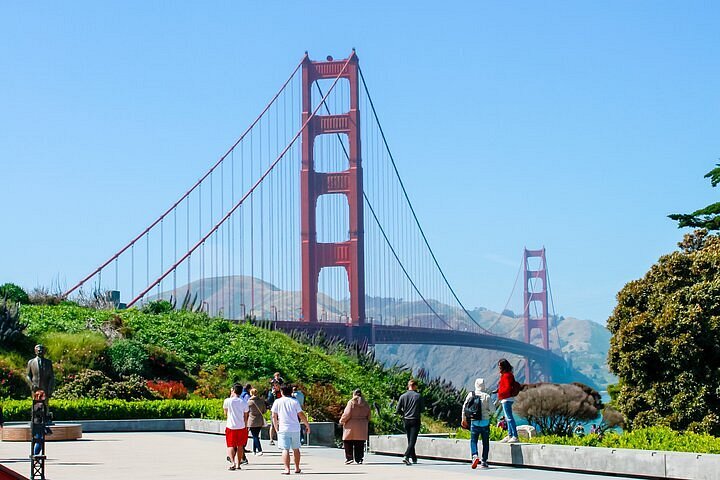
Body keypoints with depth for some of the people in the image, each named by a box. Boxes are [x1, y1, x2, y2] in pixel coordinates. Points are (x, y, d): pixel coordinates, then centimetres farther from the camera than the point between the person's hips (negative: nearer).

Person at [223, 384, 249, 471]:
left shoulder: (227, 401, -7)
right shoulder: (244, 402, -1)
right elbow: (245, 416, 5)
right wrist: (246, 427, 17)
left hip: (231, 427, -2)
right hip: (241, 427, 2)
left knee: (231, 445, 2)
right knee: (240, 446, 15)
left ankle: (233, 462, -18)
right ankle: (238, 463, 19)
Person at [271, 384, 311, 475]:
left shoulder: (277, 402, 1)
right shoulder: (295, 402, 2)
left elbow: (274, 416, 1)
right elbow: (301, 415, 1)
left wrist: (276, 427, 13)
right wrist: (307, 425, 12)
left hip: (283, 429, -2)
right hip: (295, 428, 2)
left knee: (285, 449, -4)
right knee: (296, 449, 15)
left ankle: (287, 469, -15)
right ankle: (297, 468, 22)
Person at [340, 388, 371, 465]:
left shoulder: (351, 402, -8)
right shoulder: (365, 404, 7)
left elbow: (347, 414, -13)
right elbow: (368, 416, 9)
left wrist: (341, 421, 1)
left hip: (351, 426, -4)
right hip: (362, 427, 4)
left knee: (348, 442, 4)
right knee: (360, 444, 8)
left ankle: (349, 458, -3)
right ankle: (359, 459, 6)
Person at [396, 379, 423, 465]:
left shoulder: (403, 396, -3)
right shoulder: (418, 396, -7)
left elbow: (397, 411, -3)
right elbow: (422, 410, 0)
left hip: (406, 421, 3)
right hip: (415, 421, -3)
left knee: (410, 440, 17)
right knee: (412, 440, -6)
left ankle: (414, 458, 25)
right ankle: (406, 456, -24)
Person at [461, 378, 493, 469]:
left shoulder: (470, 395, -1)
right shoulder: (486, 396, -8)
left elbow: (464, 408, 4)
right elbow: (491, 410, -8)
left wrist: (464, 419, 15)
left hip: (474, 422, 1)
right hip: (485, 422, -1)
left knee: (473, 440, 5)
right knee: (485, 442, 11)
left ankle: (474, 456, -20)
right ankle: (484, 461, 13)